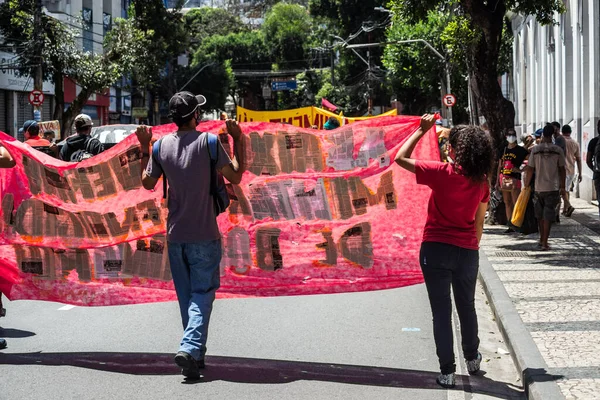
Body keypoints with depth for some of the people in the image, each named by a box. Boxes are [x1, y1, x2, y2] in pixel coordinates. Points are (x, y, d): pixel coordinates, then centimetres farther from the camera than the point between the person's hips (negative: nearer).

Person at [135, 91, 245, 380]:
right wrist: (238, 139, 5)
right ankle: (190, 348, -19)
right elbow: (236, 176, -3)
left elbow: (148, 183, 14)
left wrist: (145, 148, 22)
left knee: (186, 296, 14)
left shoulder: (161, 146, 1)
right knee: (202, 293, -1)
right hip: (204, 236, -4)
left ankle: (196, 354, 19)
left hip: (175, 235, 4)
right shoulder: (208, 142, -9)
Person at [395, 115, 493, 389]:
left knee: (441, 311, 3)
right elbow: (479, 221, 9)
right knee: (467, 306, 22)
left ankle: (447, 371, 4)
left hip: (436, 250, -4)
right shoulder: (481, 182, 1)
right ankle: (472, 359, 36)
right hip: (467, 251, 4)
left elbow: (401, 158, -8)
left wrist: (422, 130, -2)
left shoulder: (442, 173, -14)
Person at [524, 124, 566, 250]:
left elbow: (530, 170, -2)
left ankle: (541, 239, 25)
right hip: (553, 187, -1)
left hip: (539, 187, 1)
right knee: (548, 216, 2)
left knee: (540, 215, 18)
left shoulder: (535, 150, -4)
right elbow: (562, 170, -1)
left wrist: (526, 185, 10)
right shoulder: (558, 150, -6)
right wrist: (562, 187, 9)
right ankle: (544, 243, -2)